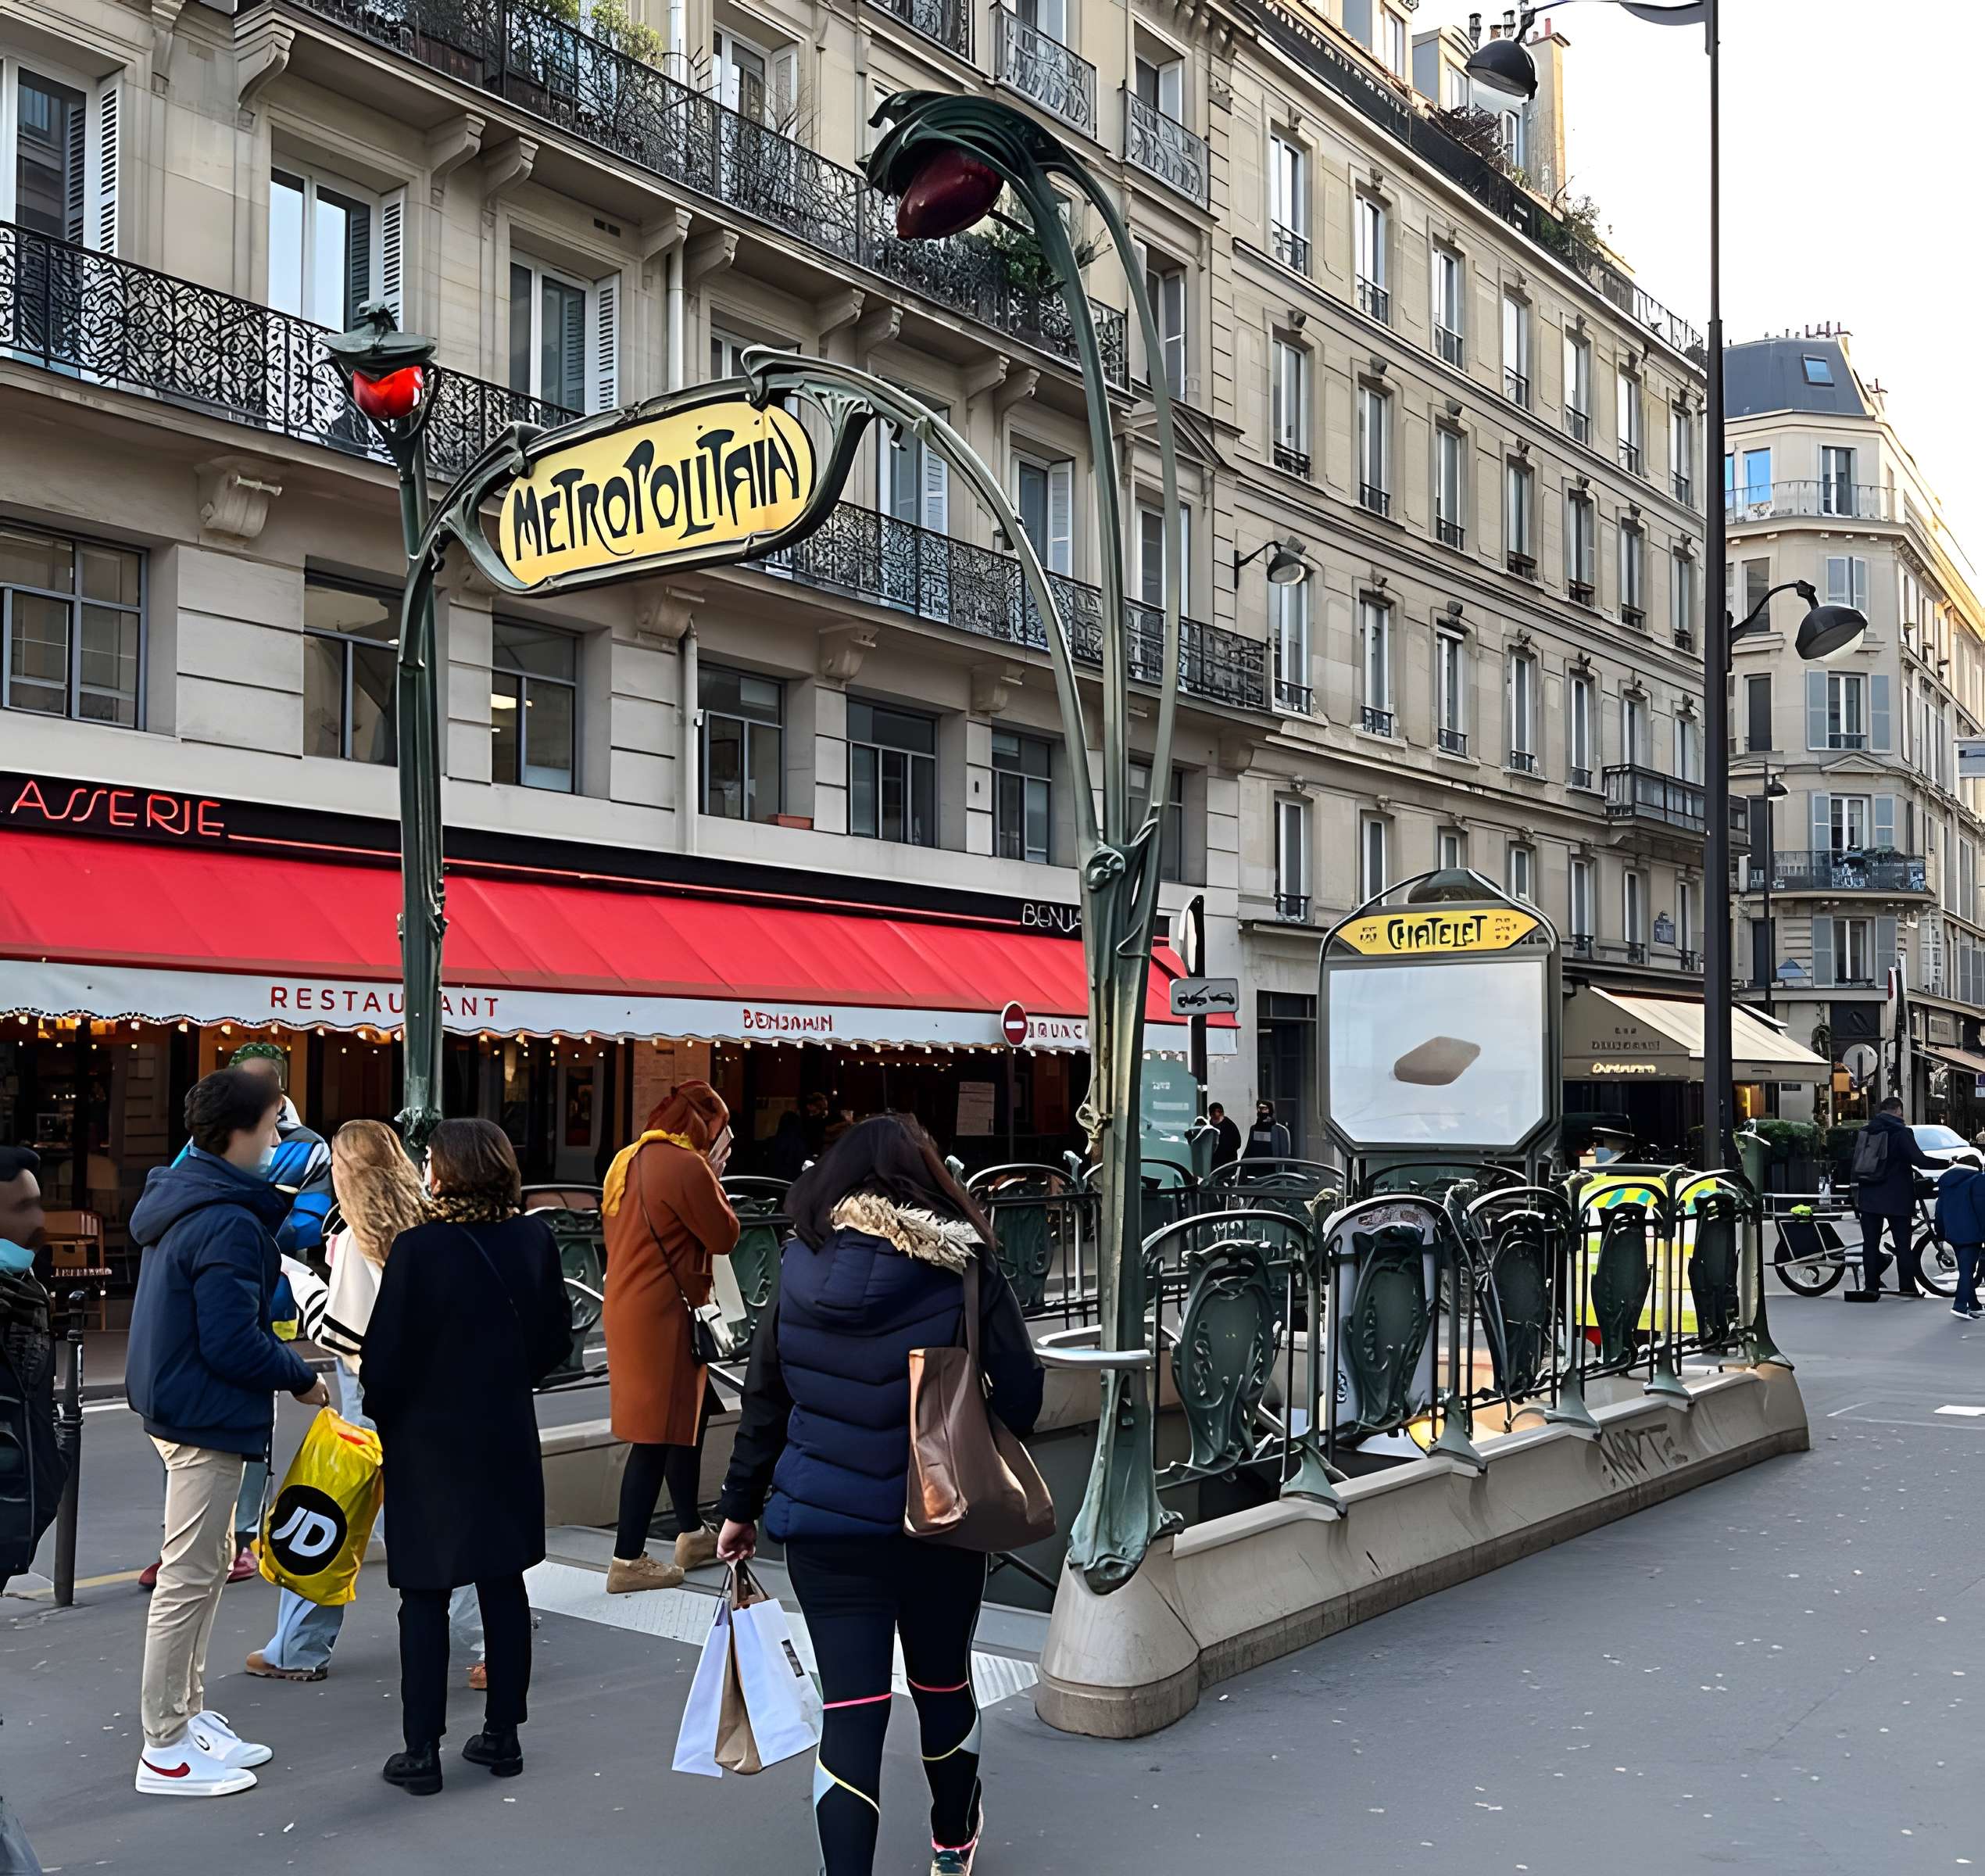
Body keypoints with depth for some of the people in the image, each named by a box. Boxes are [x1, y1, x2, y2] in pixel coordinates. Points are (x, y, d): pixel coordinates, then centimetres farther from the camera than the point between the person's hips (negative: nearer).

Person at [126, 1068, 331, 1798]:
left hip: (177, 1403, 11)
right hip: (207, 1416, -11)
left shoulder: (180, 1197, 8)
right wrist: (301, 1377, -11)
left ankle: (189, 1713, 29)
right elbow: (233, 1343, -25)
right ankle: (165, 1750, 8)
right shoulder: (230, 1225, -23)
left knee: (206, 1566, 20)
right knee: (189, 1578, -1)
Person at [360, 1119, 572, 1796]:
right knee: (503, 1586, 13)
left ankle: (422, 1752, 10)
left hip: (429, 1442, -4)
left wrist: (381, 1414, 5)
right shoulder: (534, 1240, -4)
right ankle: (502, 1736, 22)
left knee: (425, 1596, 6)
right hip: (507, 1440, 4)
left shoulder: (418, 1249, -18)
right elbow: (555, 1339, 4)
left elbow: (386, 1355, -14)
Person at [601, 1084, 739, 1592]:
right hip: (662, 1317, -10)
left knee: (688, 1417, 20)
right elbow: (724, 1236, -11)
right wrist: (715, 1178, 1)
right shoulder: (687, 1167, -17)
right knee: (657, 1435, -4)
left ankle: (692, 1535, 29)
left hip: (630, 1310, 10)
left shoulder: (631, 1160, 11)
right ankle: (627, 1561, 1)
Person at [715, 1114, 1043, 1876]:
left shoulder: (801, 1275, -2)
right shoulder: (965, 1270, -9)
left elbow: (762, 1403, 4)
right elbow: (1020, 1396, -7)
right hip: (938, 1521, 0)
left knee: (850, 1707, 4)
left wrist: (739, 1507, 15)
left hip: (823, 1525, 0)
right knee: (942, 1683, 21)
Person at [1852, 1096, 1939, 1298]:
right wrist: (1946, 1163, -11)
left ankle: (1870, 1286, 4)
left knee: (1870, 1242, 6)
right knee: (1902, 1243, 3)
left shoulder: (1866, 1131, 9)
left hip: (1869, 1197, 5)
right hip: (1895, 1198, -5)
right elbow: (1919, 1159, -20)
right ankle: (1907, 1286, 3)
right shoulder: (1900, 1132, -12)